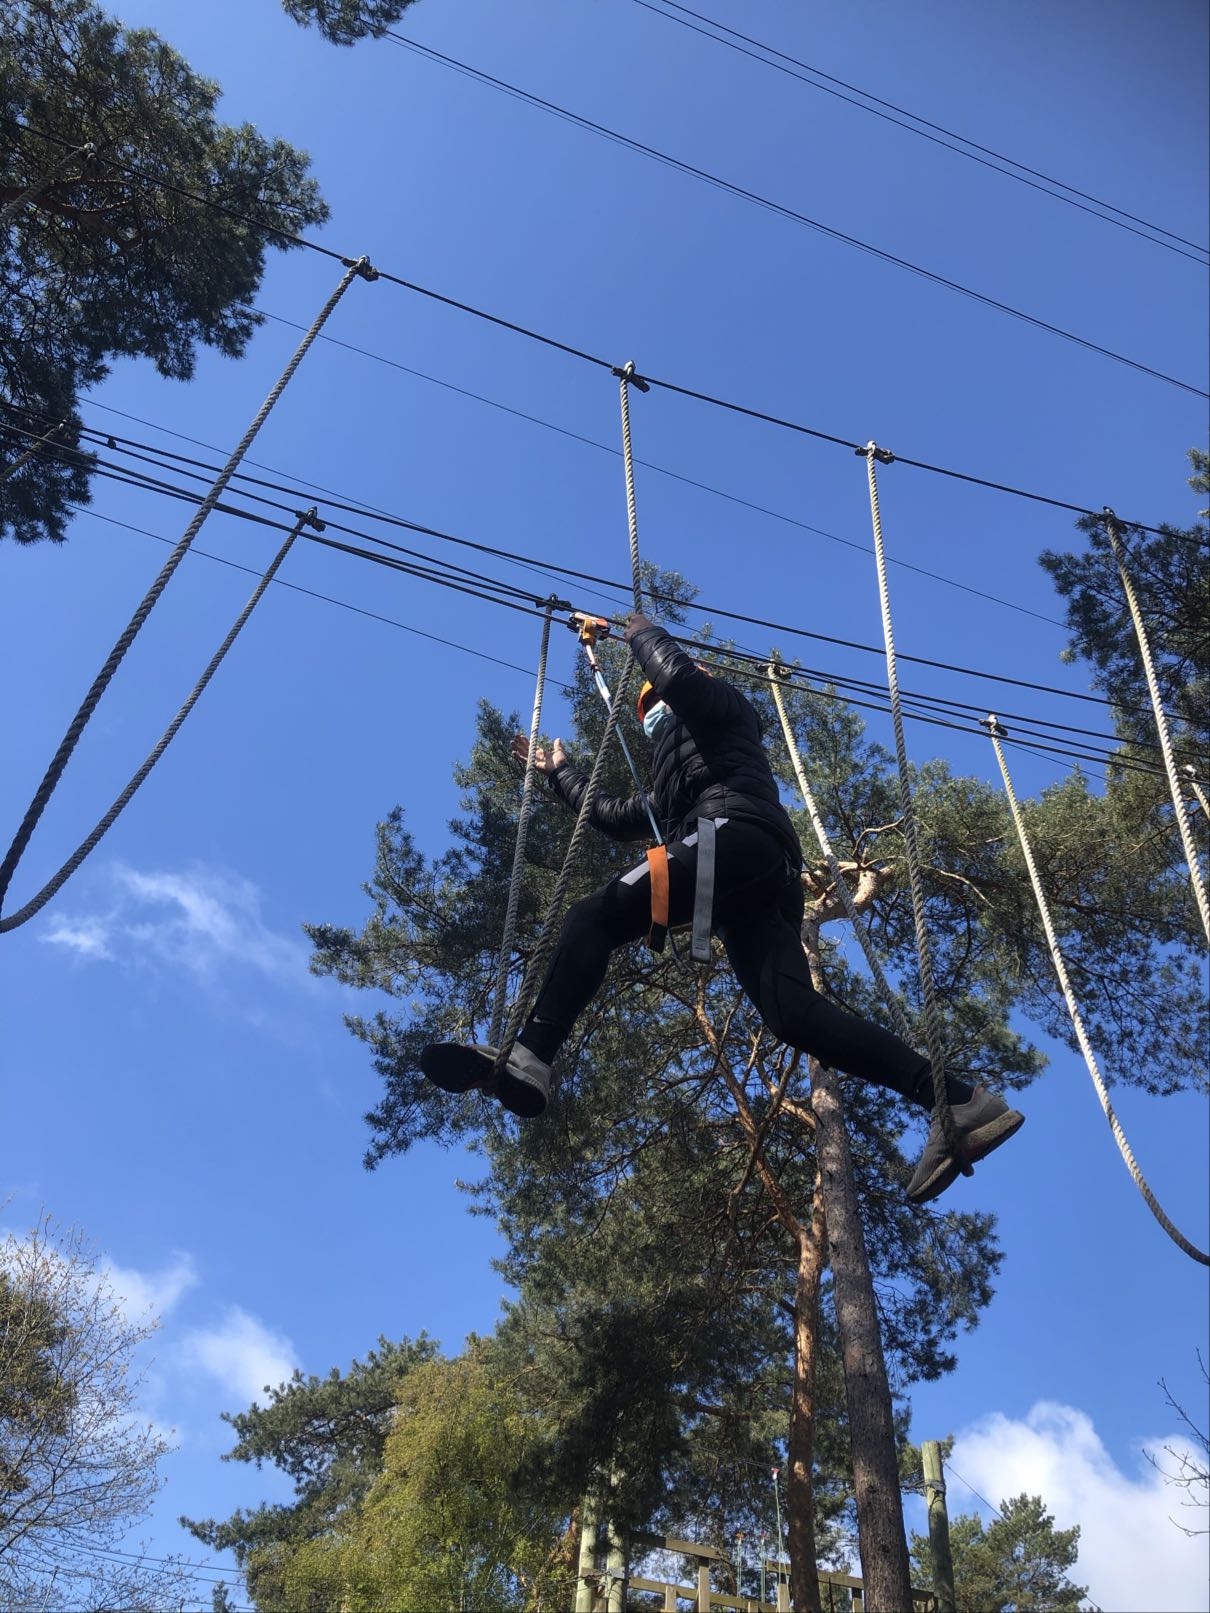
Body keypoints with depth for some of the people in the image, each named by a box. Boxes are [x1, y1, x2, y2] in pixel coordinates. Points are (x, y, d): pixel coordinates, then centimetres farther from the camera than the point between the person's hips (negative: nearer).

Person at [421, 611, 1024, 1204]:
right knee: (794, 1013, -13)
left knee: (594, 916, -17)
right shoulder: (672, 789, 47)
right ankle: (961, 1102, -23)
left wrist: (642, 631, 21)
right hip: (769, 876, 8)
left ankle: (528, 1058, -39)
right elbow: (613, 816, 51)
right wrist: (558, 771, 62)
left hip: (735, 834, -8)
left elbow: (677, 675, 2)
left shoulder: (721, 705, 25)